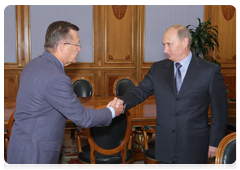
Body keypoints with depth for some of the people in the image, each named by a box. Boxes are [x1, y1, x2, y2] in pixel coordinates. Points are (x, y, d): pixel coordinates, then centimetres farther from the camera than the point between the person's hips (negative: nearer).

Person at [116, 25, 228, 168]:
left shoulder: (210, 70, -6)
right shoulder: (158, 68, 5)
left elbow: (220, 110, -3)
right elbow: (141, 91, 0)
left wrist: (215, 142, -3)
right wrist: (123, 102, -21)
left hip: (192, 146, -3)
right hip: (165, 144, 4)